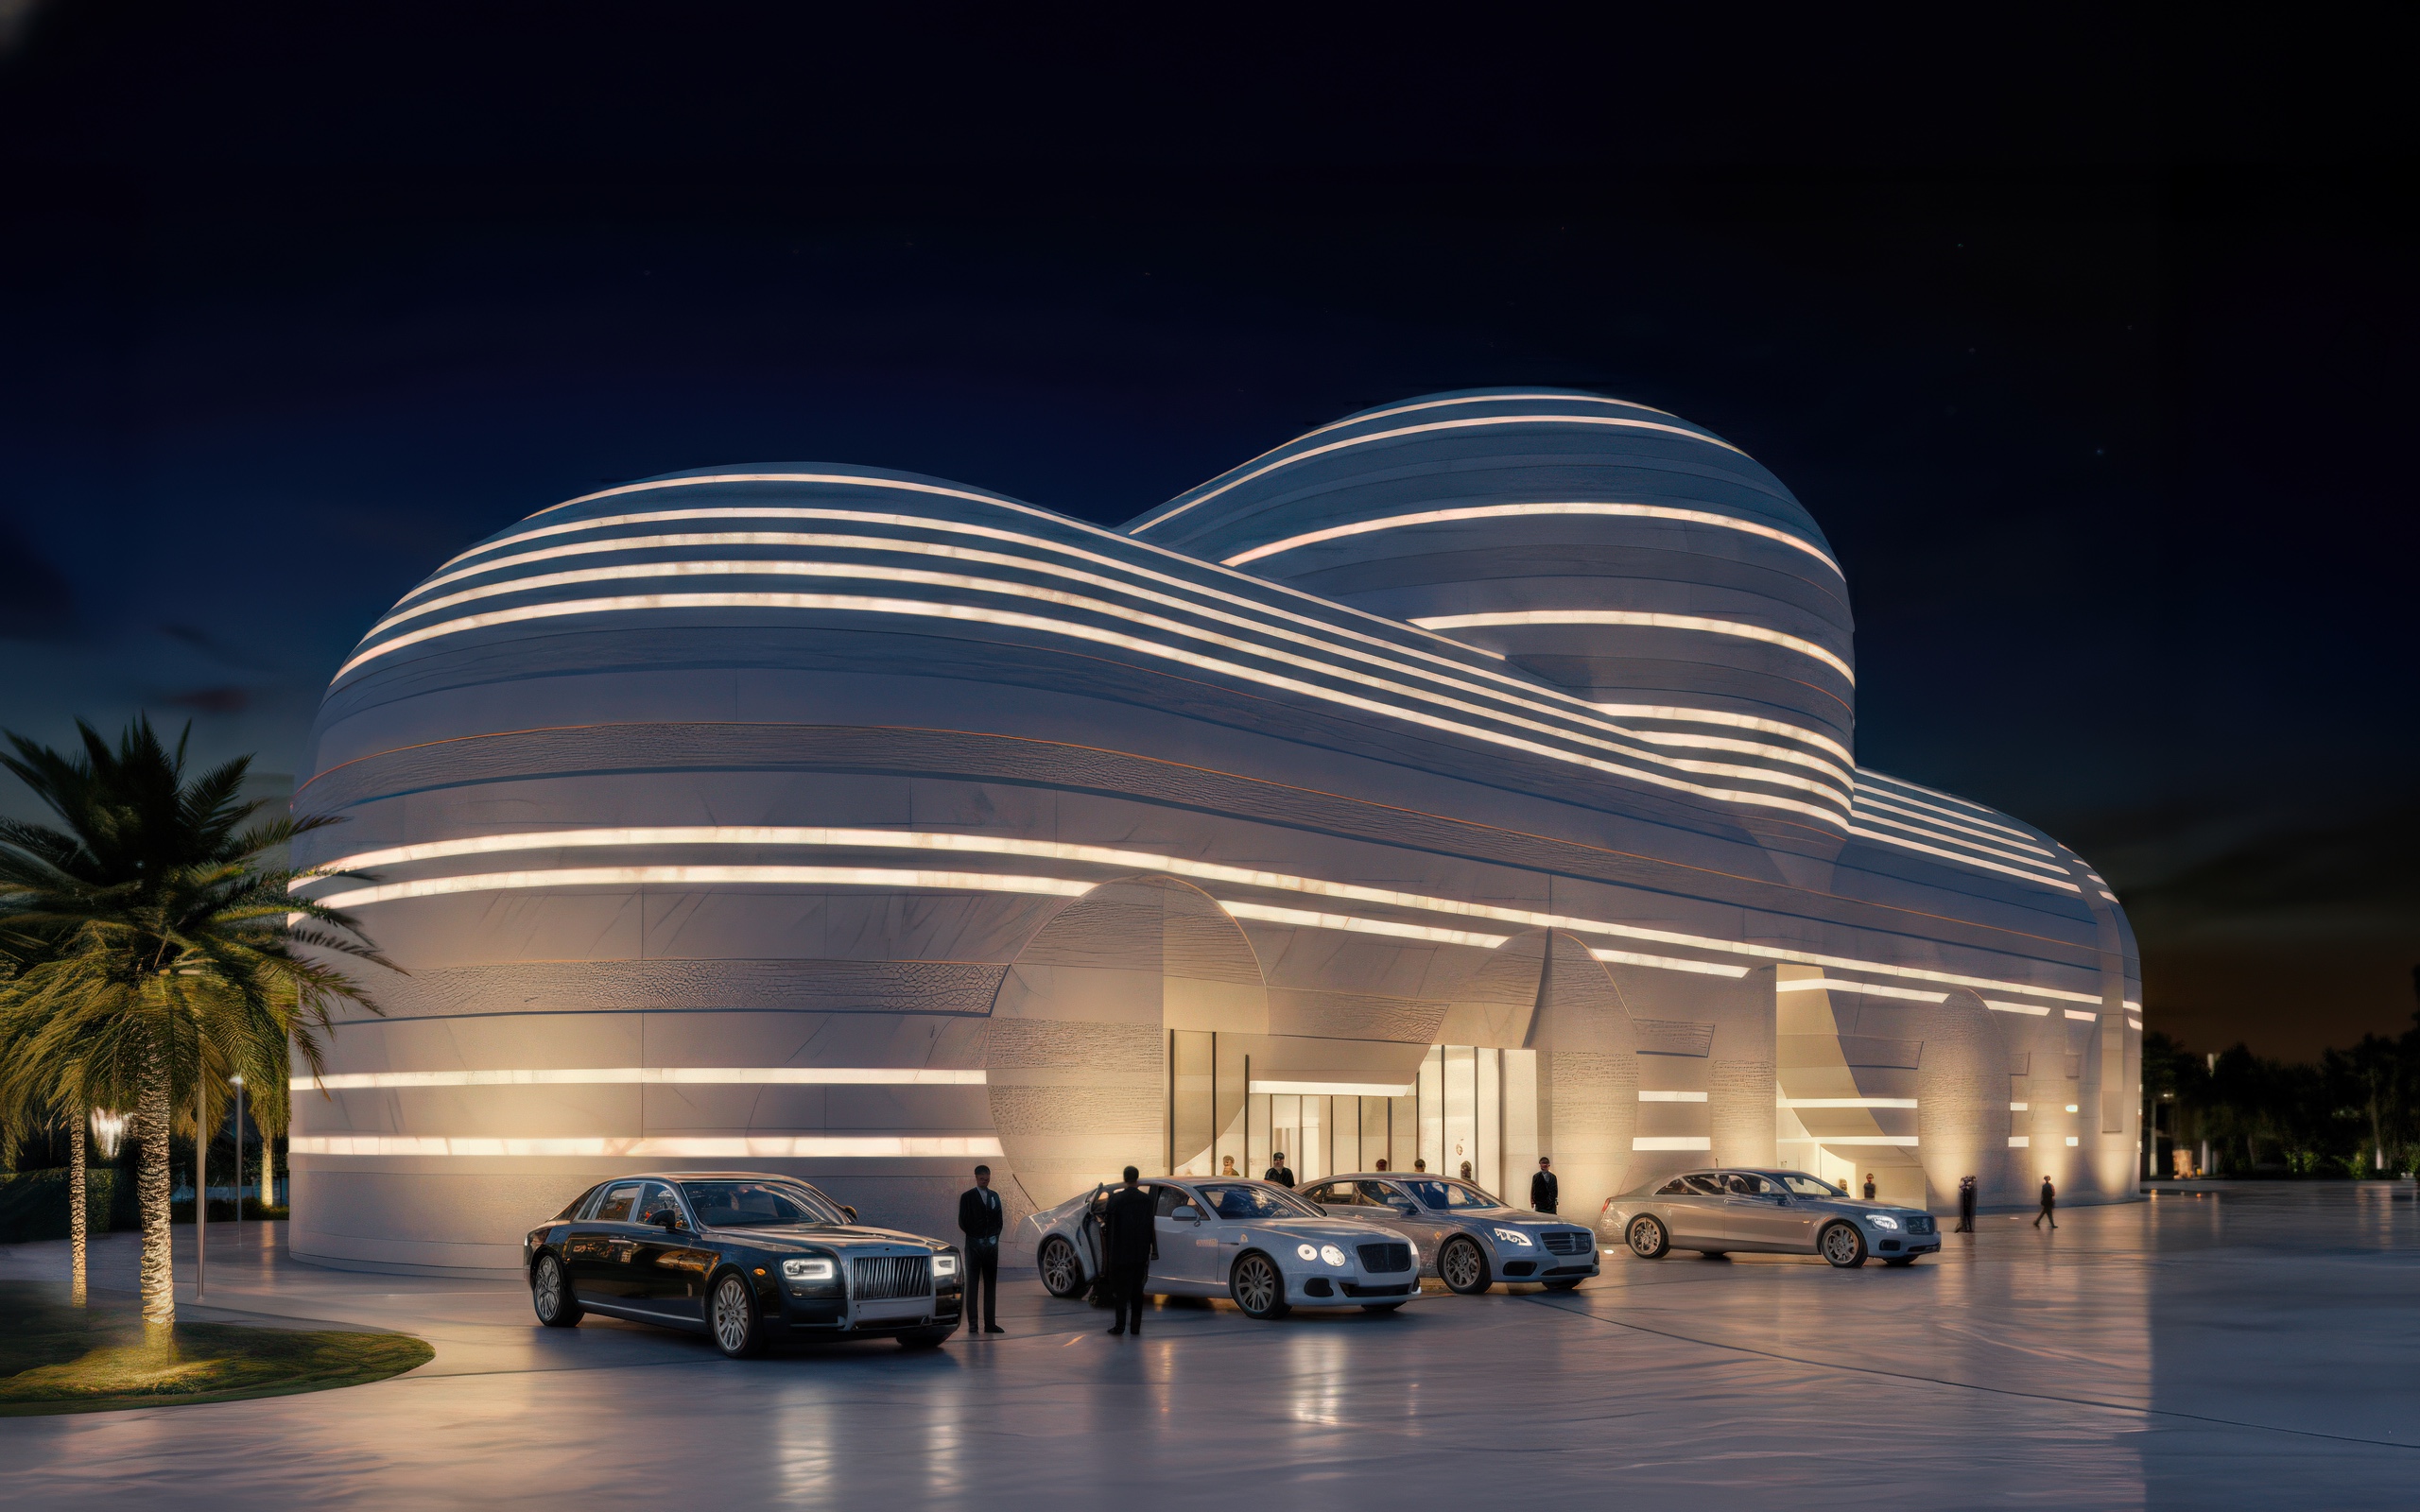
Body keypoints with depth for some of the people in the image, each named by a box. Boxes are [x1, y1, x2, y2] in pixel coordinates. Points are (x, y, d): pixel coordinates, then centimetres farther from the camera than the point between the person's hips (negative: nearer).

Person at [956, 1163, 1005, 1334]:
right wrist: (973, 1236, -1)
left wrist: (995, 1236, 5)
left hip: (991, 1244, 4)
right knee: (972, 1285, -3)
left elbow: (999, 1219, 15)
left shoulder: (994, 1196, 12)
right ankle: (973, 1324, -2)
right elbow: (963, 1222, -1)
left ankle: (990, 1323, 9)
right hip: (974, 1244, -4)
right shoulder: (967, 1197, -1)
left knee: (991, 1284, 6)